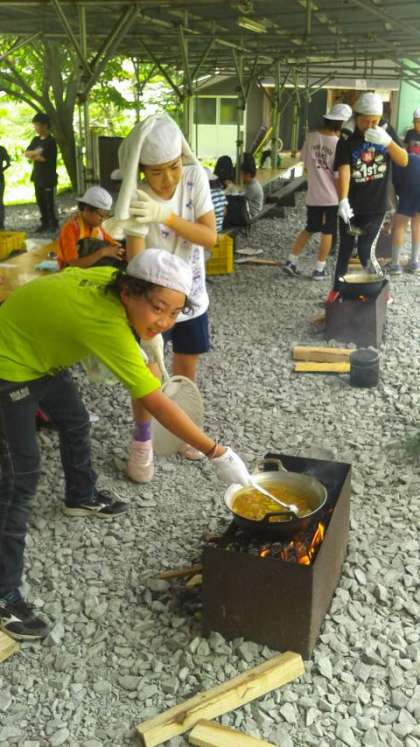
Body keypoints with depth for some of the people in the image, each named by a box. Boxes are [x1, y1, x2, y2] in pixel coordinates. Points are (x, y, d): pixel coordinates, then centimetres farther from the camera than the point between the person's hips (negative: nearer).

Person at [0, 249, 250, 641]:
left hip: (38, 347, 10)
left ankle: (81, 498, 55)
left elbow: (69, 273, 8)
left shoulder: (112, 280, -14)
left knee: (75, 421, 26)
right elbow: (157, 404, -39)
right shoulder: (106, 324, -38)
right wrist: (217, 454, -39)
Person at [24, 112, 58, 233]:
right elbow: (26, 154, 5)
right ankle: (45, 223, 19)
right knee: (40, 201, 10)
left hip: (48, 177, -7)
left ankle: (53, 224, 8)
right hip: (37, 176, 7)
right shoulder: (36, 140, 12)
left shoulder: (50, 141, -11)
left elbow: (43, 158, -17)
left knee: (49, 201, -3)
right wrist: (36, 153, -14)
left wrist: (32, 155, -1)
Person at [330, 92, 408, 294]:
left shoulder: (386, 131, -2)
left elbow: (404, 161, -5)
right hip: (352, 206, 1)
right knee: (345, 249, 11)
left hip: (376, 206, 0)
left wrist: (387, 141, -24)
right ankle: (337, 289, 28)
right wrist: (343, 200, -38)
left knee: (366, 252, -8)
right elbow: (344, 171, -22)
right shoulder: (346, 141, -9)